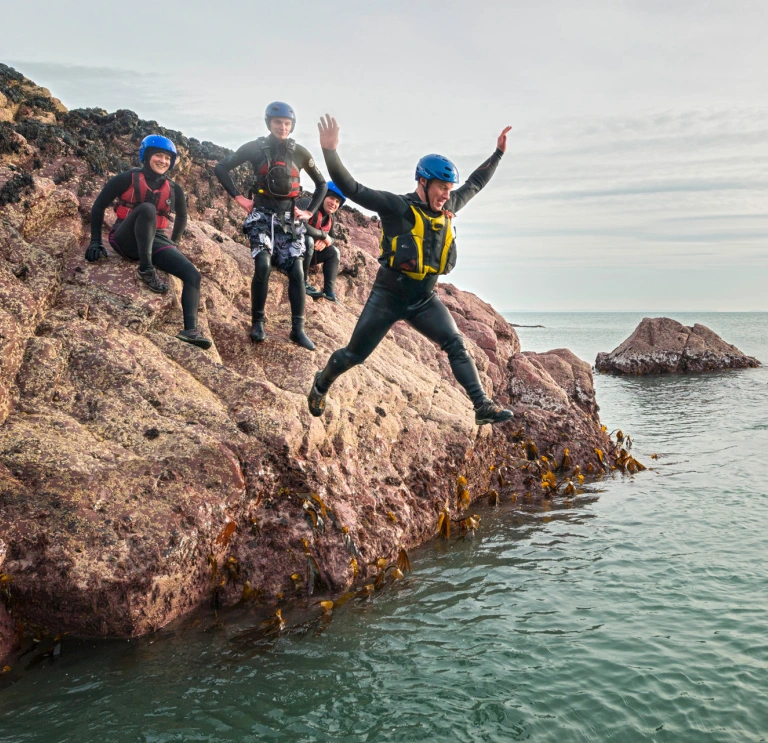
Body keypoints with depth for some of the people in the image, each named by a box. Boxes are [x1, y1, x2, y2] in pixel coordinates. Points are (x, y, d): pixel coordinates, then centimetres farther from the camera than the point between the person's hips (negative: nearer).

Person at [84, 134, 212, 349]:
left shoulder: (174, 190, 7)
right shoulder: (128, 178, -3)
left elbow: (181, 218, 25)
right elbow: (99, 205, -1)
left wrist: (172, 244, 20)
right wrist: (95, 241, -5)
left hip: (155, 242, 4)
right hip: (126, 240, -4)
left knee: (193, 274, -19)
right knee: (146, 208, -34)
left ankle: (190, 329, -29)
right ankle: (146, 269, -30)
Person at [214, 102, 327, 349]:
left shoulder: (299, 152, 5)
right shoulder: (256, 148, -1)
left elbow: (321, 183, 17)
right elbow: (221, 168, 1)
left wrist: (309, 211, 8)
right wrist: (238, 197, -4)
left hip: (290, 219, 2)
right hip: (262, 216, -2)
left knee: (296, 271, -8)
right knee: (263, 266, -22)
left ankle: (298, 329, -2)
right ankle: (257, 322, -8)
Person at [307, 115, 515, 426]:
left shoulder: (448, 208, 3)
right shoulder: (397, 207, -16)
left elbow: (474, 184, 21)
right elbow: (351, 188, -22)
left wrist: (498, 153, 22)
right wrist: (330, 151, -33)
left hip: (425, 300, 5)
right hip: (388, 297, -5)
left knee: (456, 345, -12)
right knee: (354, 354, 8)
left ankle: (483, 407, -13)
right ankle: (320, 384, 36)